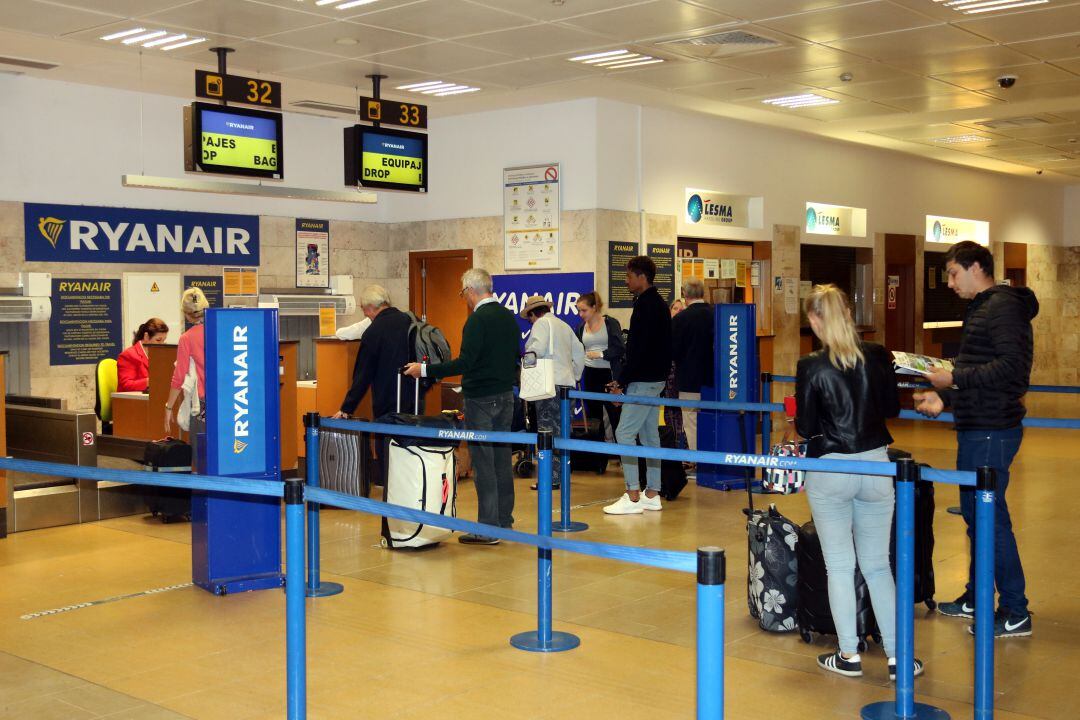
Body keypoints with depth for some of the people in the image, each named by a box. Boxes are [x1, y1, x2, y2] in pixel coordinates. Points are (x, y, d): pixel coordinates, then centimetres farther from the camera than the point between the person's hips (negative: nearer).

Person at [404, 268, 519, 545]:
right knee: (502, 459, 14)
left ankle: (488, 529, -3)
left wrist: (425, 370, -18)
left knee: (483, 463, -5)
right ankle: (504, 520, 22)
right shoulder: (509, 317, 10)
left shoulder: (478, 319, -16)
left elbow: (465, 362, -23)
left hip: (481, 399, -8)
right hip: (506, 397, 8)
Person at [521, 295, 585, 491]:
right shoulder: (564, 326, 22)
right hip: (567, 383, 8)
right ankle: (562, 473, 18)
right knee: (562, 430, 13)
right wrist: (575, 376, 23)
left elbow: (537, 348, -19)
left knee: (549, 431, -7)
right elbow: (579, 352, 21)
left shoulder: (541, 323, -3)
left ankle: (552, 477, -10)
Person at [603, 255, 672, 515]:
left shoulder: (646, 306, -16)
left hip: (643, 381, -10)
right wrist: (623, 380, 17)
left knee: (624, 434, -8)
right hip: (655, 379, 10)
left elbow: (640, 350, -22)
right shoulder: (658, 304, 16)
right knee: (650, 435, 12)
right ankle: (652, 495, 16)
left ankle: (633, 498, -8)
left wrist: (622, 381, -16)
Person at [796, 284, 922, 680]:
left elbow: (805, 428, -6)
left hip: (830, 471, -3)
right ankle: (897, 656, 12)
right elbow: (893, 408, 8)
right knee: (878, 565, 12)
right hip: (875, 466, 3)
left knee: (839, 566, 8)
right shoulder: (878, 356, -3)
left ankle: (848, 655, 14)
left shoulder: (812, 367, -12)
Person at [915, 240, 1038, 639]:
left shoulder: (1003, 307, -14)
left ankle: (1015, 613, 4)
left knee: (991, 517, -5)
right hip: (975, 427, 11)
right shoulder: (979, 309, 18)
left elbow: (1012, 366, -24)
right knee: (974, 512, 17)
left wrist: (956, 378, -20)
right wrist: (944, 397, 12)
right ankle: (976, 599, 29)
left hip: (992, 431, -11)